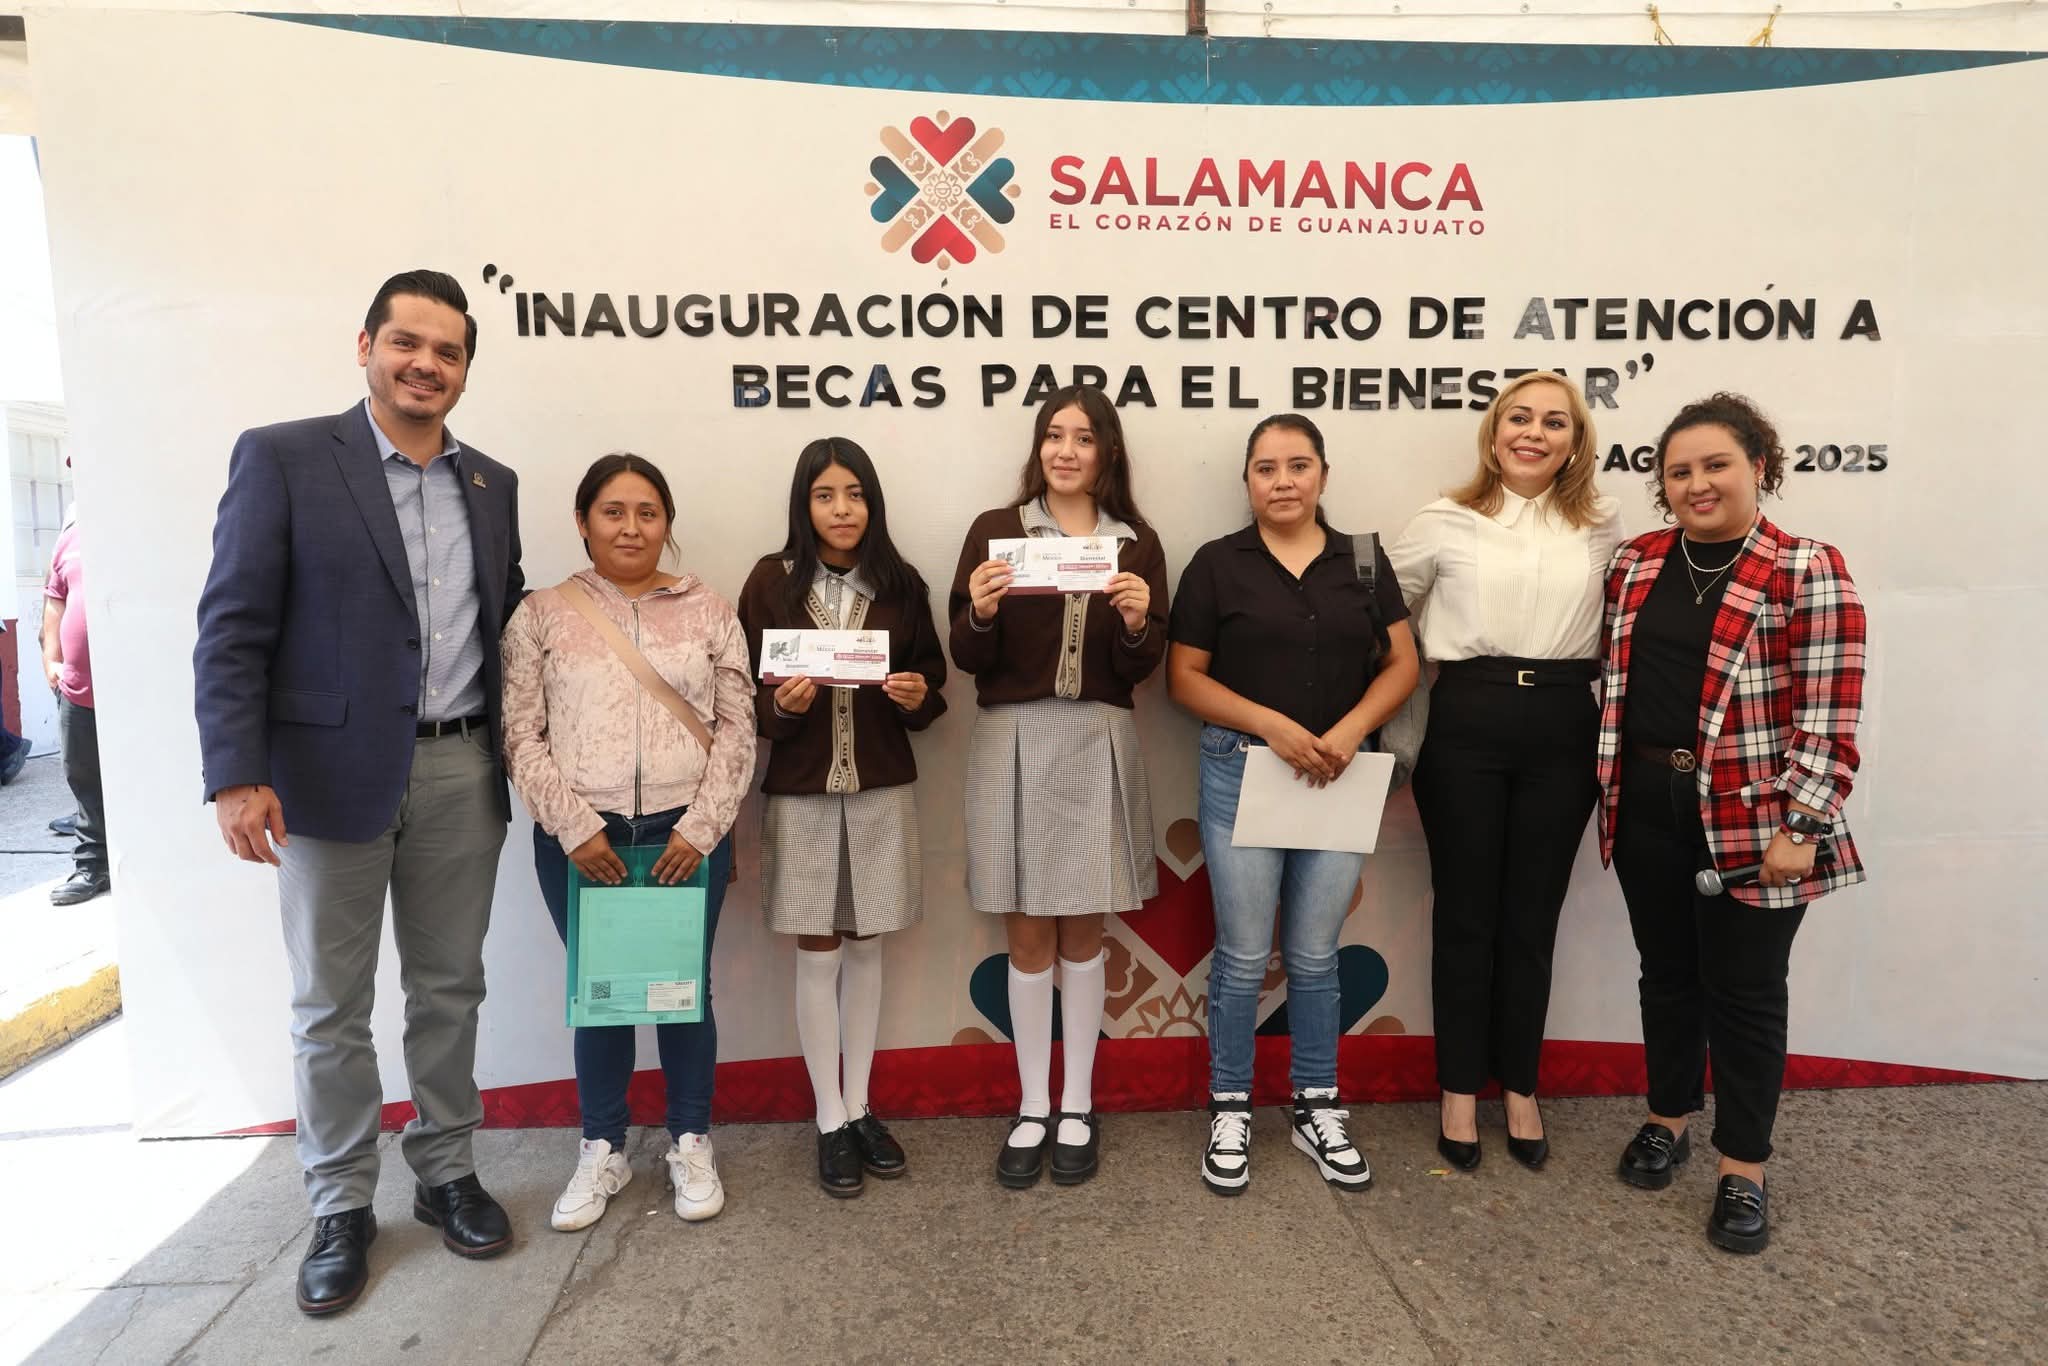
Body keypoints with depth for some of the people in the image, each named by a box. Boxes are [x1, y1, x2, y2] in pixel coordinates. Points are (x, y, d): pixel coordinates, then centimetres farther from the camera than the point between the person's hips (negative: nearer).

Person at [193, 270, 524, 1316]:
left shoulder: (492, 484, 11)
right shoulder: (282, 458, -3)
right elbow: (233, 629, -8)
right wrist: (236, 775, -15)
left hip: (461, 776, 4)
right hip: (332, 776, -3)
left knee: (449, 991, 13)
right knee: (330, 1006, 9)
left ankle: (445, 1173, 30)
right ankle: (342, 1208, 25)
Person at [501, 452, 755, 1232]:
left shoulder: (708, 612, 5)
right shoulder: (543, 615, 4)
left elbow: (737, 730, 1)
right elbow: (522, 735, 0)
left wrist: (700, 827, -8)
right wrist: (573, 825, -10)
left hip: (688, 832, 0)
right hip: (580, 837, 0)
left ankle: (690, 1144, 27)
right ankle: (602, 1151, 28)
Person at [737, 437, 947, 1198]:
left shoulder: (901, 584, 0)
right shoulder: (771, 583, -4)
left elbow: (932, 681, 7)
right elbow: (743, 692, -2)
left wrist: (918, 697, -14)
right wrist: (780, 705, -21)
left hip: (881, 791, 2)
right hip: (800, 792, -1)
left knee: (865, 949, 12)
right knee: (818, 956, 6)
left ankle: (859, 1107, 27)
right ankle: (830, 1121, 19)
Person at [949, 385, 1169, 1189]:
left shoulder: (1138, 543, 5)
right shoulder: (994, 531, 2)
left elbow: (1140, 670, 2)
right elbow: (966, 657, -1)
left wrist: (1137, 624, -18)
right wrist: (980, 613, -21)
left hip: (1098, 746, 1)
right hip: (1013, 743, -1)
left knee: (1083, 933, 11)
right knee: (1028, 935, 8)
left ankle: (1077, 1107, 25)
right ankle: (1031, 1109, 23)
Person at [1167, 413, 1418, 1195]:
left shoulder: (1363, 561, 7)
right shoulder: (1217, 564, -1)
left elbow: (1401, 665, 5)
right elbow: (1184, 678, -3)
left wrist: (1350, 730, -12)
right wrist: (1274, 725, -15)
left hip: (1340, 778, 2)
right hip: (1241, 774, -2)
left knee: (1315, 955, 12)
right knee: (1243, 956, 5)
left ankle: (1318, 1109, 27)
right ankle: (1230, 1110, 21)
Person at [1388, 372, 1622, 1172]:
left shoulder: (1604, 526, 6)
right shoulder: (1446, 522, 0)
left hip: (1564, 729, 2)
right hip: (1467, 725, -2)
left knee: (1532, 916, 11)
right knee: (1465, 914, 7)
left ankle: (1520, 1089, 27)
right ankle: (1460, 1091, 22)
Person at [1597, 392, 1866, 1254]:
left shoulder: (1807, 572, -9)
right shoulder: (1635, 564, 7)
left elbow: (1828, 718, -12)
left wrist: (1799, 829, -16)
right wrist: (1613, 783, 9)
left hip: (1749, 821, -4)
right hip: (1648, 808, 5)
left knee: (1744, 990, 7)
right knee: (1667, 974, 17)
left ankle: (1743, 1170, 22)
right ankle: (1669, 1120, 35)